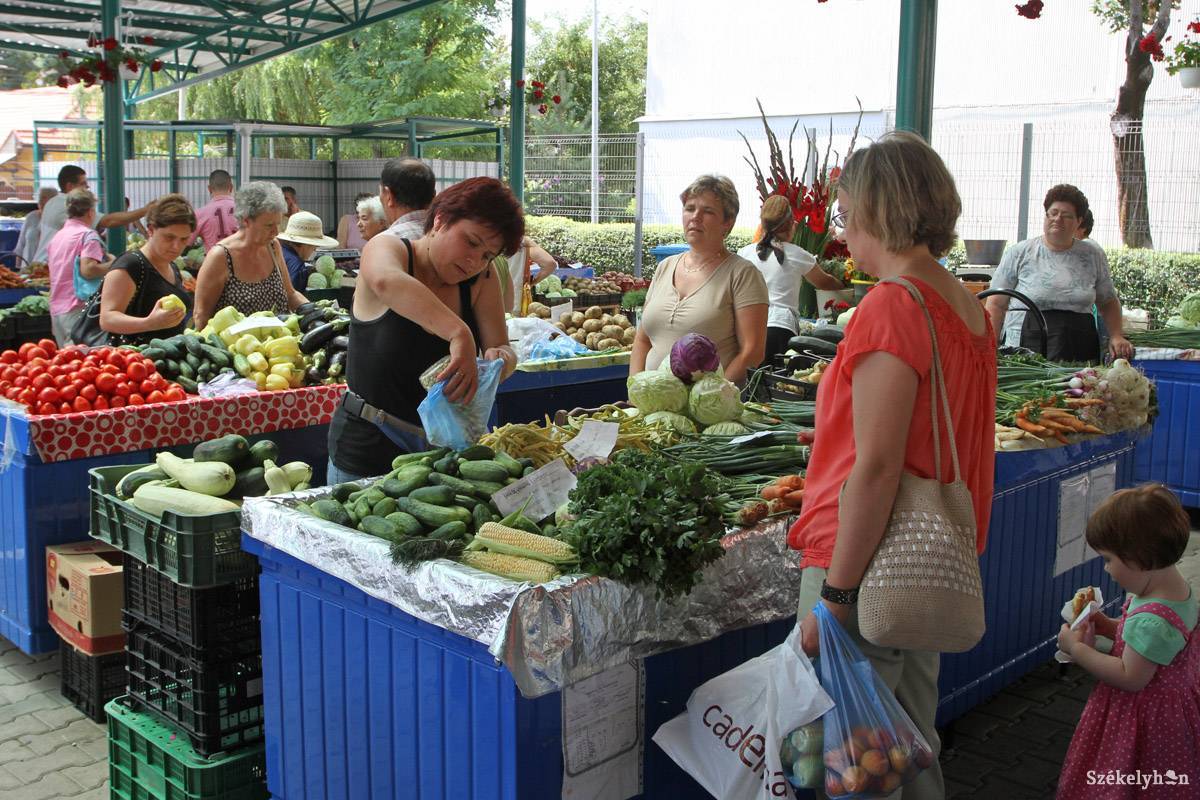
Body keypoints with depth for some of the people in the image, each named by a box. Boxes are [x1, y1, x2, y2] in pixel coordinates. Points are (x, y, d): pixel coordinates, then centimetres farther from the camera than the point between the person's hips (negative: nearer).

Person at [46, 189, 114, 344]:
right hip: (77, 310, -8)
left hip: (56, 308, 8)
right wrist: (112, 263, -7)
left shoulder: (56, 236, 17)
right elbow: (88, 270, -21)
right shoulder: (88, 235, -8)